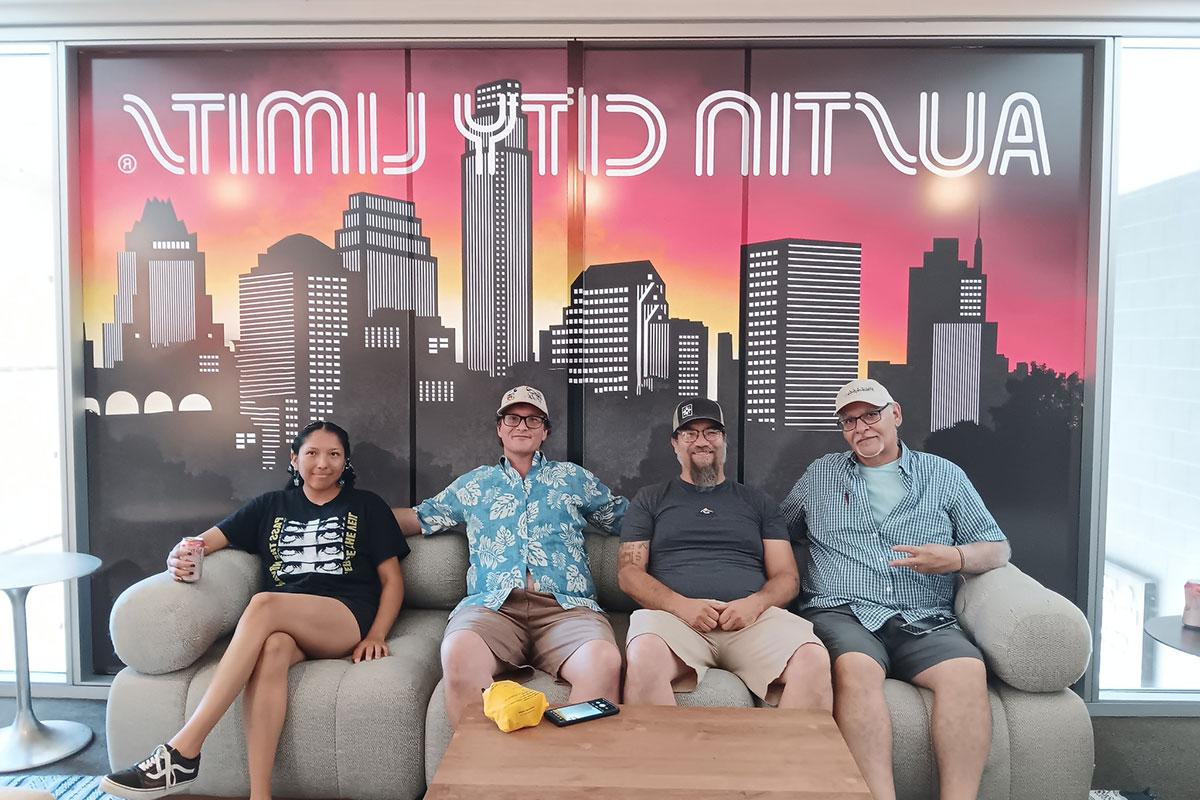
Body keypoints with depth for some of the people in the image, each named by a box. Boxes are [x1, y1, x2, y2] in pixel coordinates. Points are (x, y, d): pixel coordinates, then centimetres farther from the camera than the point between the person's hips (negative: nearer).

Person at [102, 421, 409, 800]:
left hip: (346, 620, -2)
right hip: (283, 625, 2)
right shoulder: (271, 506, 22)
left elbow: (392, 579, 10)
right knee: (272, 648, -37)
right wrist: (179, 557, -10)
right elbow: (207, 540, 15)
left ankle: (182, 751, -34)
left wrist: (376, 635, -6)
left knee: (263, 604, -33)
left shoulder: (367, 506, 15)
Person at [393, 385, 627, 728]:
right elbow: (420, 518, 34)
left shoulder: (573, 477, 27)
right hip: (492, 604, 1)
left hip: (566, 605, 0)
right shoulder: (473, 483, 29)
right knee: (458, 656, -37)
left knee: (605, 662, -36)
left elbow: (624, 516, 31)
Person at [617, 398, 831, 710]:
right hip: (676, 615, -1)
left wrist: (756, 602, -7)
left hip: (753, 618, 2)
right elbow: (629, 572, 11)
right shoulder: (651, 500, 21)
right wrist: (681, 605, -9)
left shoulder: (758, 502, 25)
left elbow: (787, 577, 18)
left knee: (814, 660, -31)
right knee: (644, 658, -38)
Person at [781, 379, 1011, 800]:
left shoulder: (944, 476, 18)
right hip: (841, 612, 0)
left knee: (967, 670, -31)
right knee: (856, 668, -35)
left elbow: (997, 547, 17)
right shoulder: (820, 474, 21)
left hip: (922, 621, 1)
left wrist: (955, 557, -6)